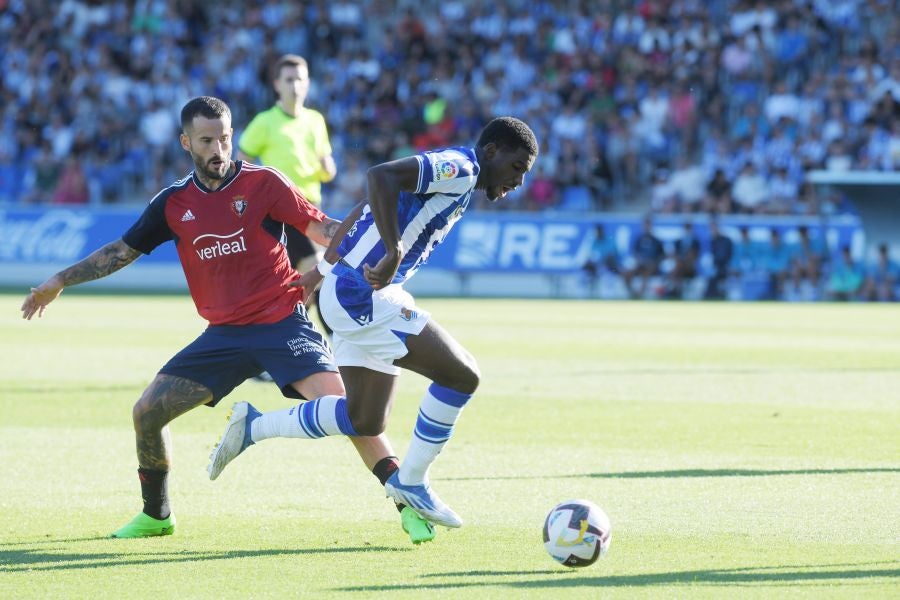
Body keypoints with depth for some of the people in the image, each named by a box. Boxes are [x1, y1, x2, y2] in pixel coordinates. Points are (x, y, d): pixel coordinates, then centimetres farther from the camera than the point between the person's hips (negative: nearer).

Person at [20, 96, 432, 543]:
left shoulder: (262, 183, -6)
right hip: (224, 334, 4)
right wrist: (61, 281, 16)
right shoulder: (174, 203, 5)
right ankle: (156, 515, 18)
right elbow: (124, 250, 15)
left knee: (343, 407, -21)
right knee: (147, 411, -2)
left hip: (282, 323, -4)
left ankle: (408, 504, -15)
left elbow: (320, 228, -5)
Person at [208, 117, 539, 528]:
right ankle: (411, 481, 2)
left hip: (359, 295, 10)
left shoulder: (449, 176, 18)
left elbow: (360, 214, 23)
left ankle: (253, 426, 20)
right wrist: (394, 253, -33)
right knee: (461, 375, -11)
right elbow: (381, 175, -30)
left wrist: (323, 270, 27)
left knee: (366, 421, 13)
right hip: (362, 295, -10)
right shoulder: (458, 168, -13)